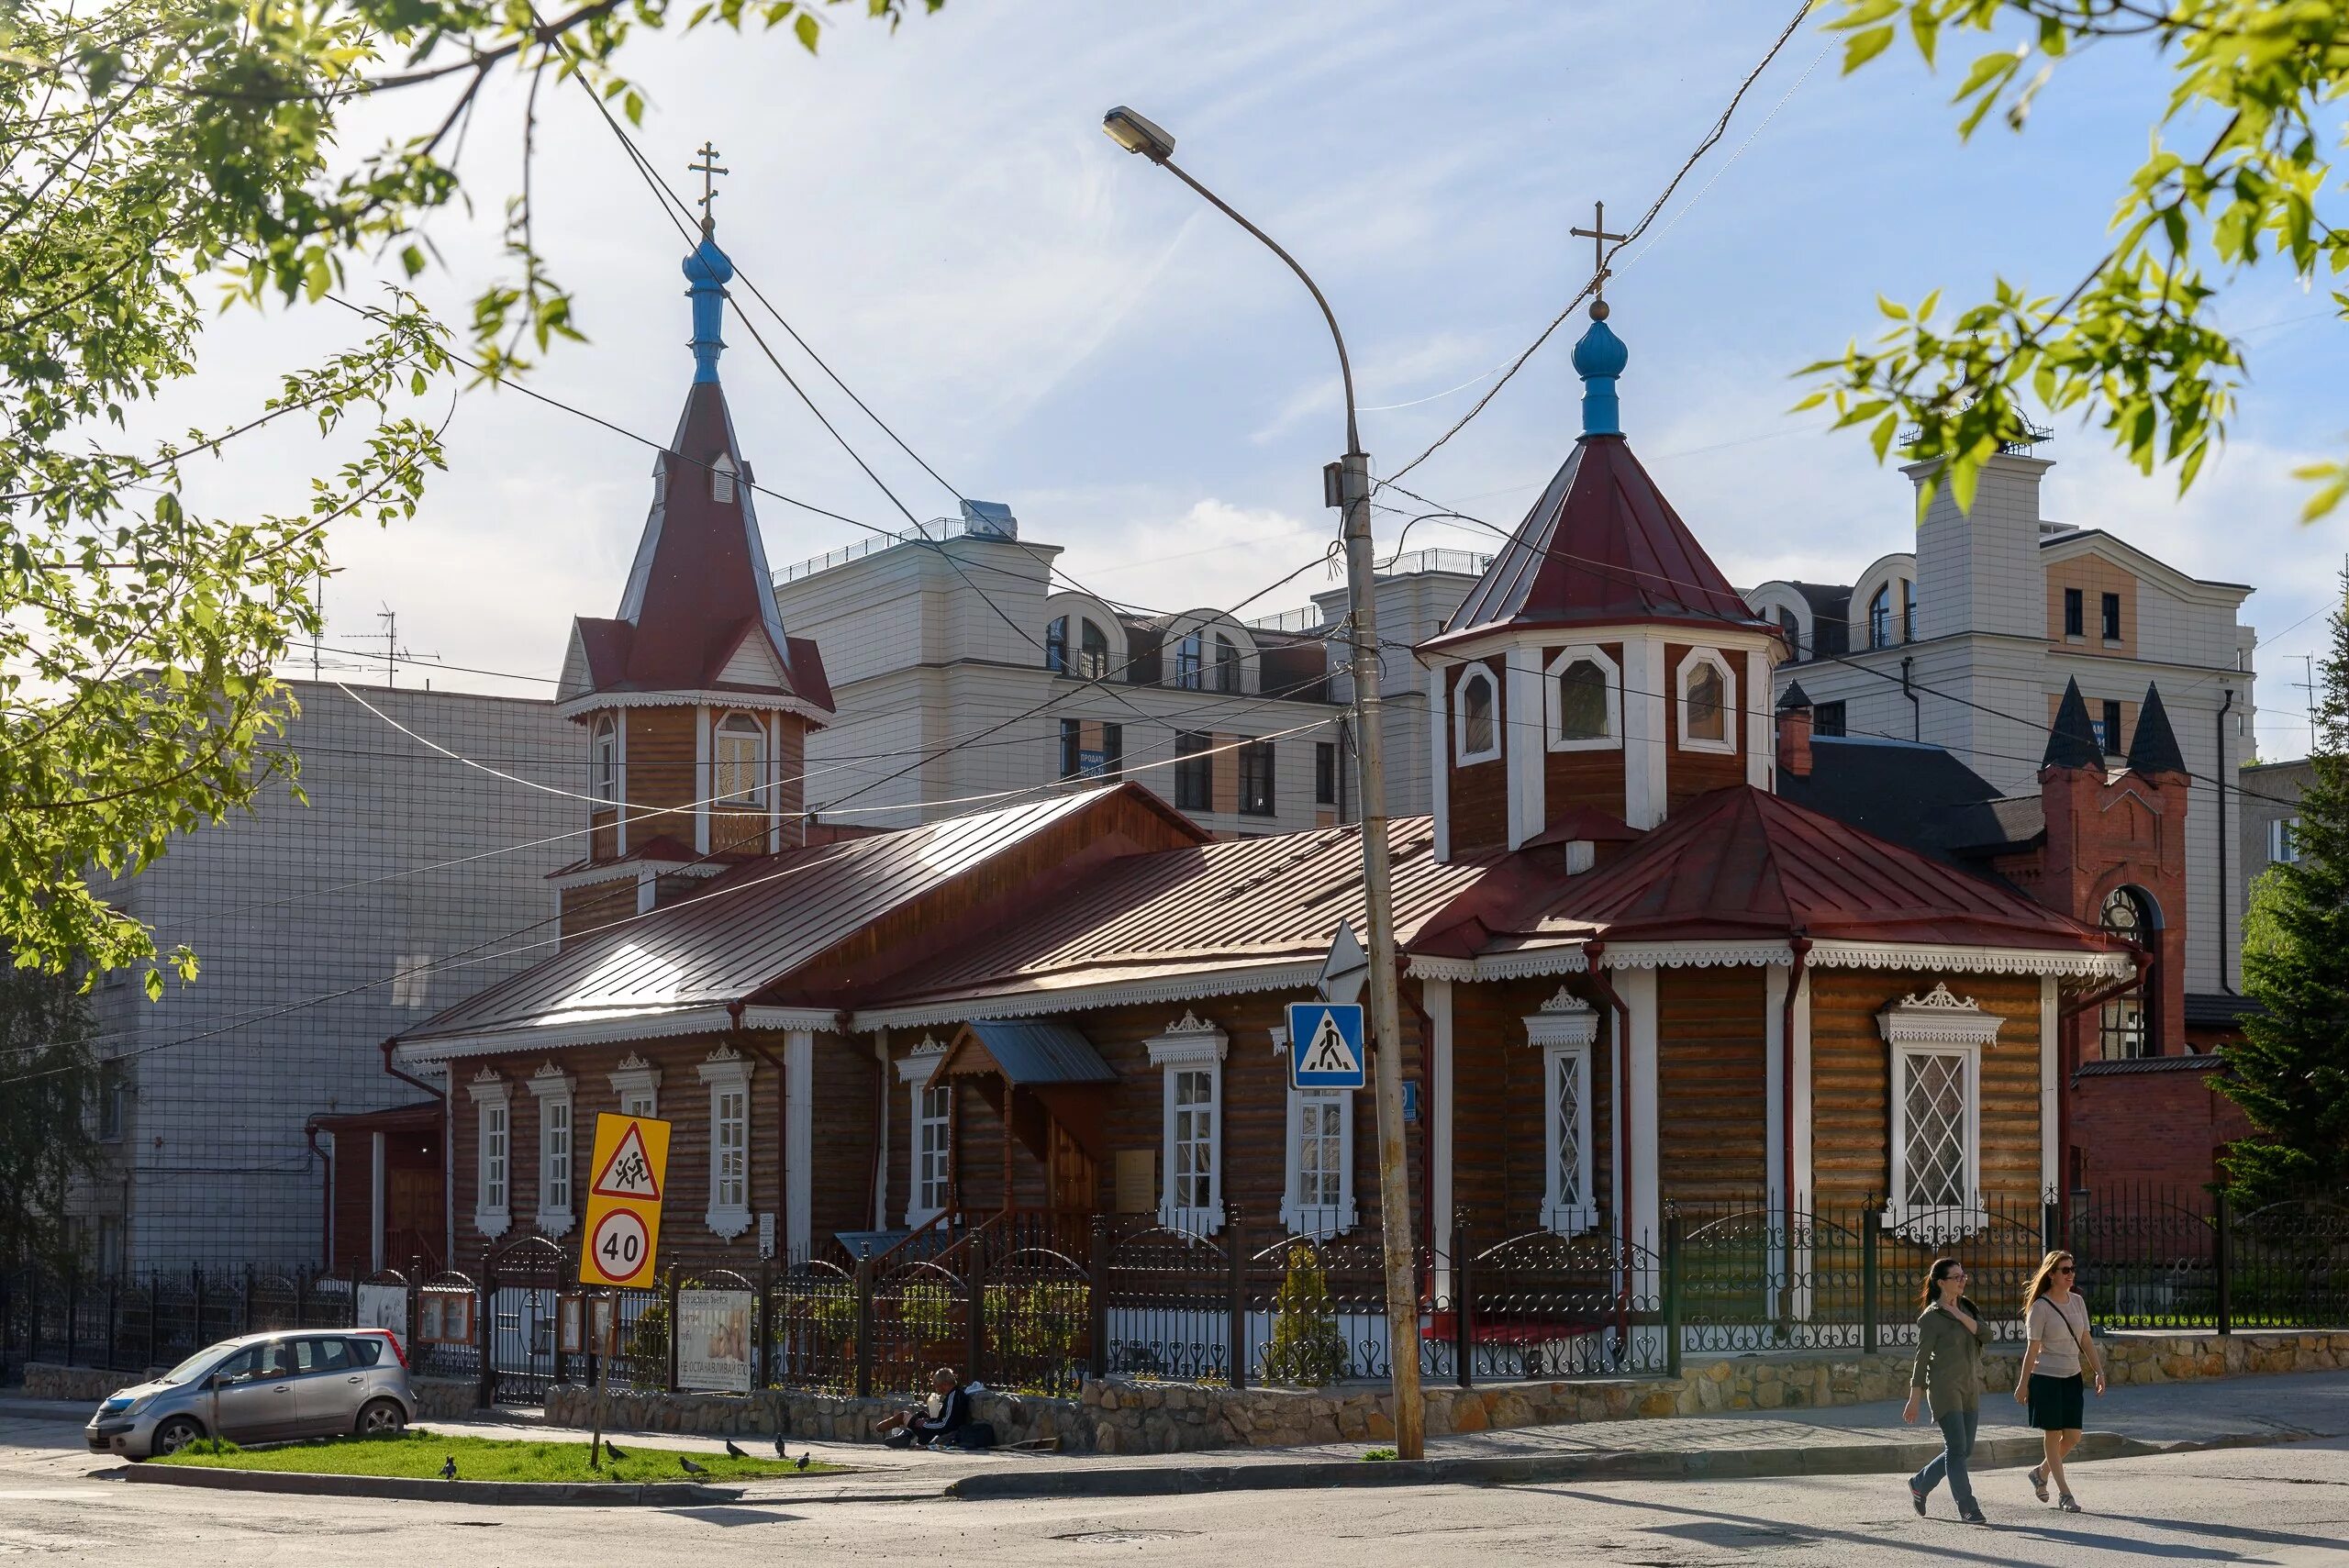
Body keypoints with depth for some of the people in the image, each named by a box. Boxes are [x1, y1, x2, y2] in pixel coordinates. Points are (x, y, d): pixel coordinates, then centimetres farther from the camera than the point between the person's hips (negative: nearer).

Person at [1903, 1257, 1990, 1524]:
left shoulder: (1967, 1307, 11)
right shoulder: (1931, 1317, -8)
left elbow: (1986, 1335, -3)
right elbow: (1922, 1359, -8)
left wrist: (1959, 1315, -12)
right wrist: (1914, 1401, -9)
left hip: (1970, 1389, 7)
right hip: (1944, 1388, -7)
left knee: (1964, 1450, 10)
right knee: (1957, 1448, -9)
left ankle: (1920, 1484, 28)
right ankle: (1968, 1509, -5)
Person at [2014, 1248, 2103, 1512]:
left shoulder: (2077, 1301, 5)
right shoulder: (2040, 1307, -11)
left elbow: (2086, 1341, 11)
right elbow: (2032, 1349, -8)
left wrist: (2098, 1372, 6)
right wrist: (2023, 1384, -5)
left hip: (2072, 1377, 6)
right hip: (2046, 1378, -6)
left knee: (2073, 1436, 5)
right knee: (2053, 1435, 2)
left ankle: (2041, 1472, 29)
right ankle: (2064, 1493, 9)